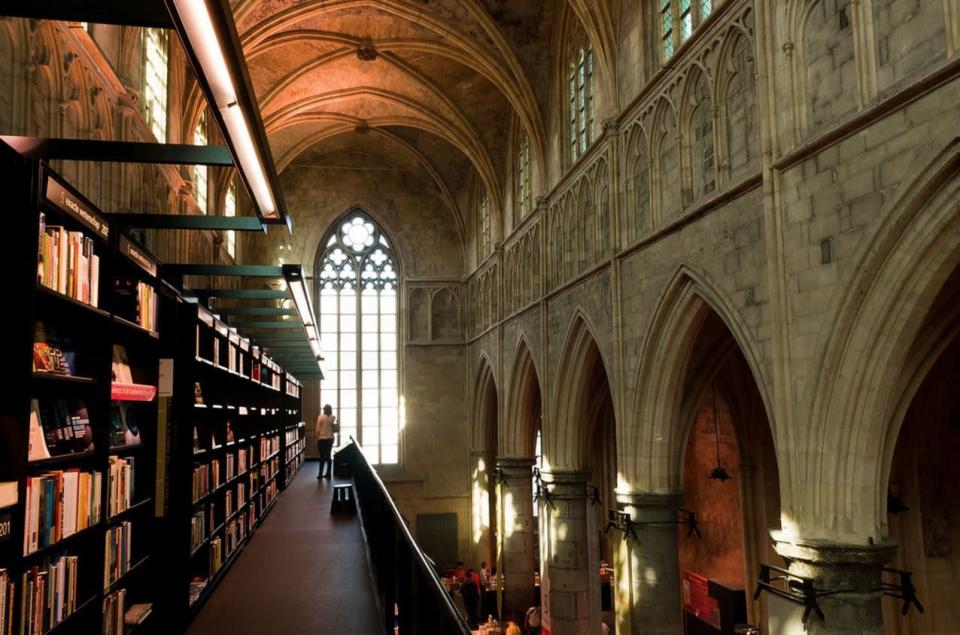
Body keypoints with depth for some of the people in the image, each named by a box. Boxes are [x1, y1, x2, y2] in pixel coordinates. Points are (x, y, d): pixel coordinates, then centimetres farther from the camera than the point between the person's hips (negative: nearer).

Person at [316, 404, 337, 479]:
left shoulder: (321, 417, -11)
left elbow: (318, 429, -7)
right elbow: (335, 429, 4)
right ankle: (328, 473, 12)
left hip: (322, 439, -3)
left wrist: (317, 437, 4)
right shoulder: (333, 418, -2)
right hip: (330, 438, 3)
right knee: (328, 456, 11)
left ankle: (320, 474, 0)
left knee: (322, 456, 1)